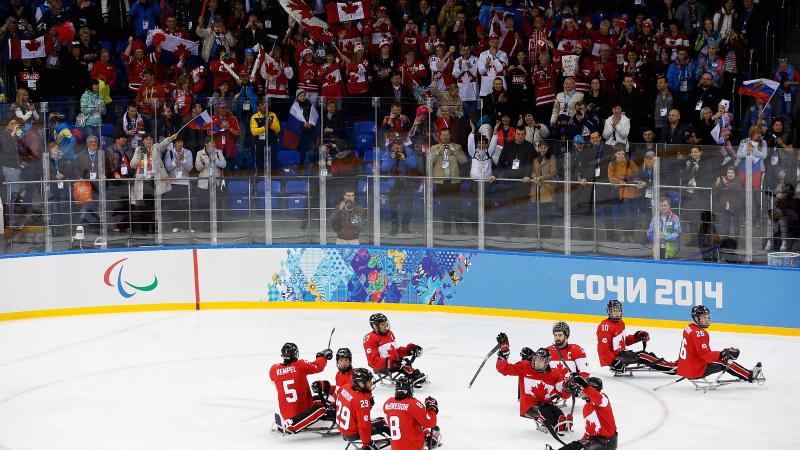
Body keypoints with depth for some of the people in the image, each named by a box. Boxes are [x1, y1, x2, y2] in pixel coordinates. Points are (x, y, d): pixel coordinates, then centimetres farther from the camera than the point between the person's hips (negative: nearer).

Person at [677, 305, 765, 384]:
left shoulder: (689, 328, 8)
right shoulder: (699, 333, -21)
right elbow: (707, 356, -26)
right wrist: (723, 354, -21)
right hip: (697, 372, -9)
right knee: (725, 362, -3)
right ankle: (750, 376, 2)